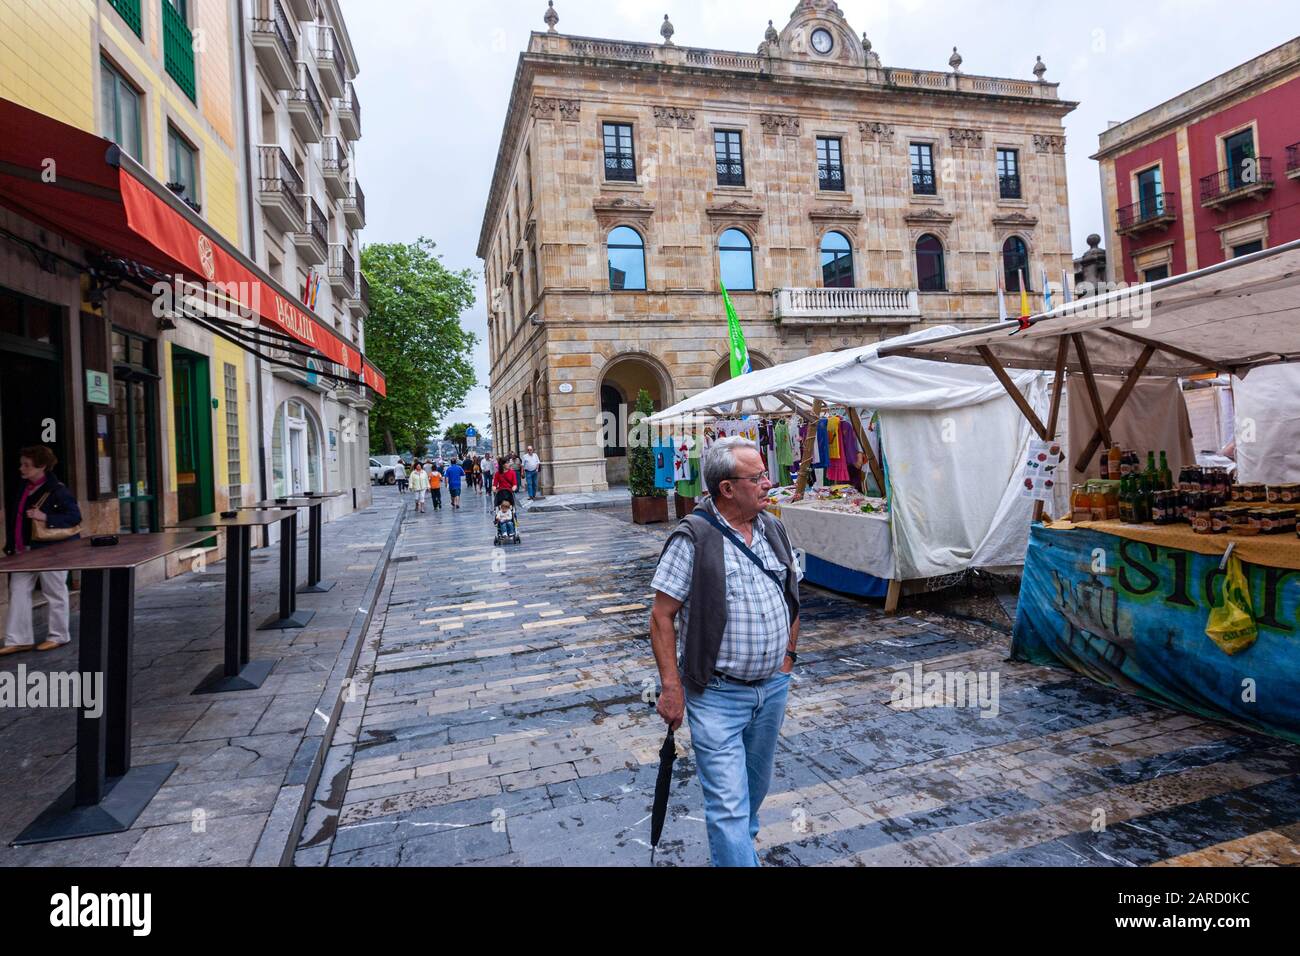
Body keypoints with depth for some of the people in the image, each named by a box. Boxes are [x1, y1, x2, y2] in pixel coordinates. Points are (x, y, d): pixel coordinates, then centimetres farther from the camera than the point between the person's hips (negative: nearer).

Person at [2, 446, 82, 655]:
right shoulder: (25, 488, 10)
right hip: (25, 550, 8)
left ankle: (59, 636, 17)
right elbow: (18, 519, 17)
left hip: (51, 550, -8)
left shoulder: (57, 490, -14)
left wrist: (45, 517, -26)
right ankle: (19, 640, 14)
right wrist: (11, 545, 14)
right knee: (18, 590, 7)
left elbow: (75, 516, -16)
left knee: (54, 592, 4)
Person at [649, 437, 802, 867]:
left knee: (756, 785, 24)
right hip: (717, 694, -6)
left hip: (773, 688, 7)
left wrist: (789, 655, 14)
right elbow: (662, 616, -15)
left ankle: (737, 843, 51)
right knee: (729, 803, -3)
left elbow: (792, 595, 16)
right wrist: (671, 687, -16)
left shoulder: (773, 529, 3)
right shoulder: (692, 538, -17)